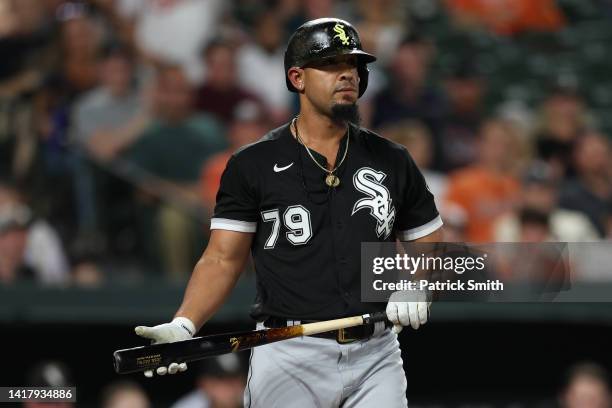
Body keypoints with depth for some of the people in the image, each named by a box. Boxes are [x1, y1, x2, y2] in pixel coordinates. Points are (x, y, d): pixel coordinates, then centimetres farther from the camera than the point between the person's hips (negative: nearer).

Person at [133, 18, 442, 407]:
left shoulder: (392, 162, 10)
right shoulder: (253, 165, 3)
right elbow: (223, 259, 2)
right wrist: (184, 325, -15)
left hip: (375, 357, 2)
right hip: (288, 357, -2)